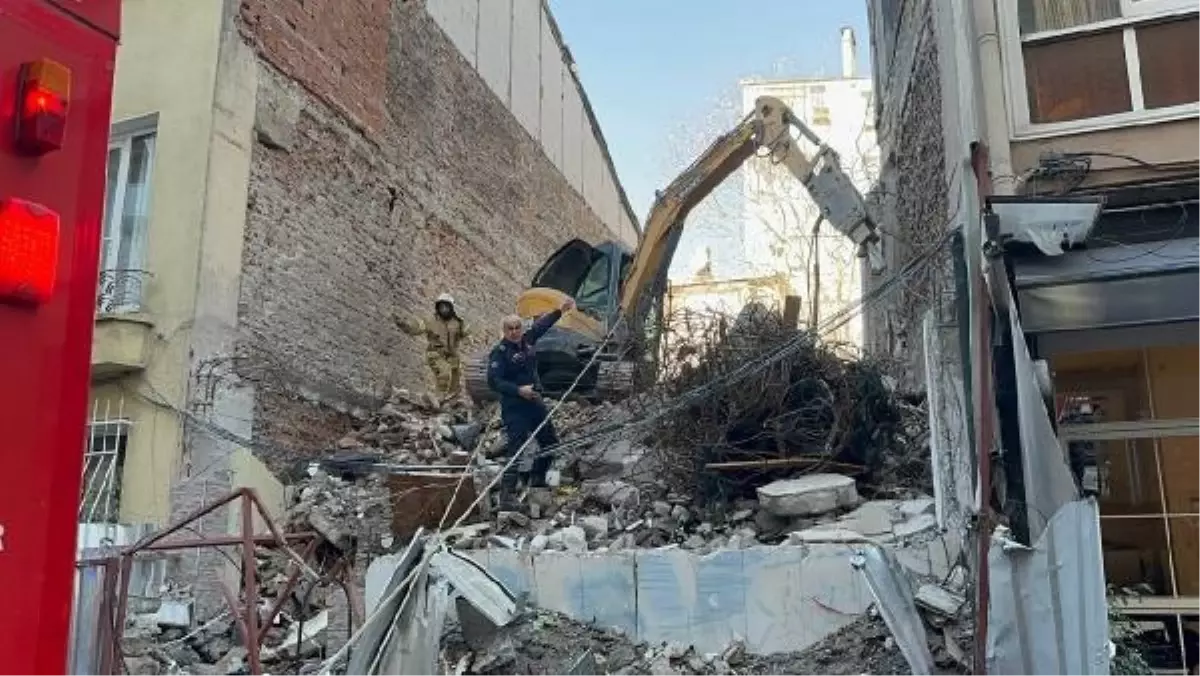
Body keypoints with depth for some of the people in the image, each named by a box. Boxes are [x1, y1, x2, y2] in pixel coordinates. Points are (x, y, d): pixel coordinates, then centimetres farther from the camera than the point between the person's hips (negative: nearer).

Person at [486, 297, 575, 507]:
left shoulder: (526, 340, 4)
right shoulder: (499, 352, -16)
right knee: (516, 449, -15)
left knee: (551, 442, 20)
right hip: (514, 408, -8)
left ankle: (537, 479, 39)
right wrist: (518, 390, -30)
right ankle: (506, 495, -13)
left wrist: (561, 311, 28)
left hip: (535, 402, 8)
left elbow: (541, 325, 23)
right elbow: (493, 381, -22)